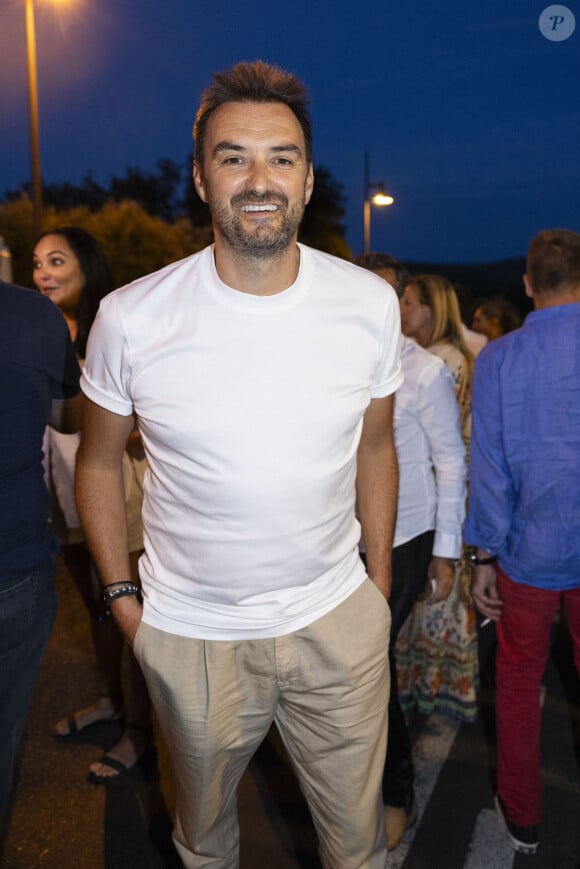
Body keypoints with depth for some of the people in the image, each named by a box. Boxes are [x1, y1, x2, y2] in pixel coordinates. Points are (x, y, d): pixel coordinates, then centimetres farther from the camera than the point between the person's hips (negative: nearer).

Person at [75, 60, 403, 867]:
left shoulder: (370, 304, -8)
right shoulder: (130, 318, -15)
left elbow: (375, 446, 4)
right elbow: (99, 461, 0)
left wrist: (380, 577, 7)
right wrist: (121, 597, -1)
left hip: (338, 619, 1)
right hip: (190, 631, 0)